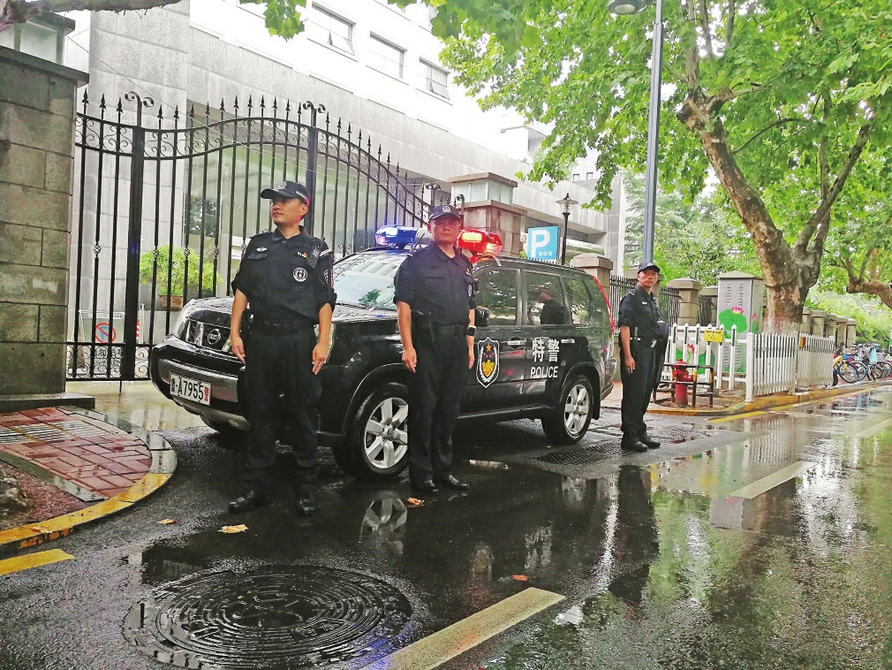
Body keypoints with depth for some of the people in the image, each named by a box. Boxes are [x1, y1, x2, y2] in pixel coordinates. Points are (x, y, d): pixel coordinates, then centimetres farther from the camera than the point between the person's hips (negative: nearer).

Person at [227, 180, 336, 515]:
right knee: (260, 414, 7)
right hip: (260, 339, 4)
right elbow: (242, 289, 13)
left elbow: (325, 300, 1)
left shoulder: (317, 249, 6)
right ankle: (259, 487, 16)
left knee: (303, 415, 1)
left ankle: (306, 490, 11)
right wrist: (235, 332, 4)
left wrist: (323, 342, -8)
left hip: (299, 340, -3)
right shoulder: (258, 244, 16)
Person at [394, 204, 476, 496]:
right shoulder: (417, 261, 1)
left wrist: (469, 346, 16)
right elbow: (403, 305, -6)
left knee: (449, 410, 11)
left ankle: (443, 469, 21)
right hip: (427, 342, -6)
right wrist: (408, 346, -14)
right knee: (424, 409, -4)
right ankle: (422, 474, 4)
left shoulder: (464, 265, 20)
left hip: (457, 343, 6)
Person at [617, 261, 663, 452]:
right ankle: (630, 436, -2)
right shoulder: (631, 299, -7)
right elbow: (624, 327, -15)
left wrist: (656, 352, 18)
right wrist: (628, 356, -22)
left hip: (650, 351, 9)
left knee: (645, 394, 14)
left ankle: (640, 432, 24)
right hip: (636, 351, -9)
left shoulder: (652, 301, 20)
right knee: (633, 394, -7)